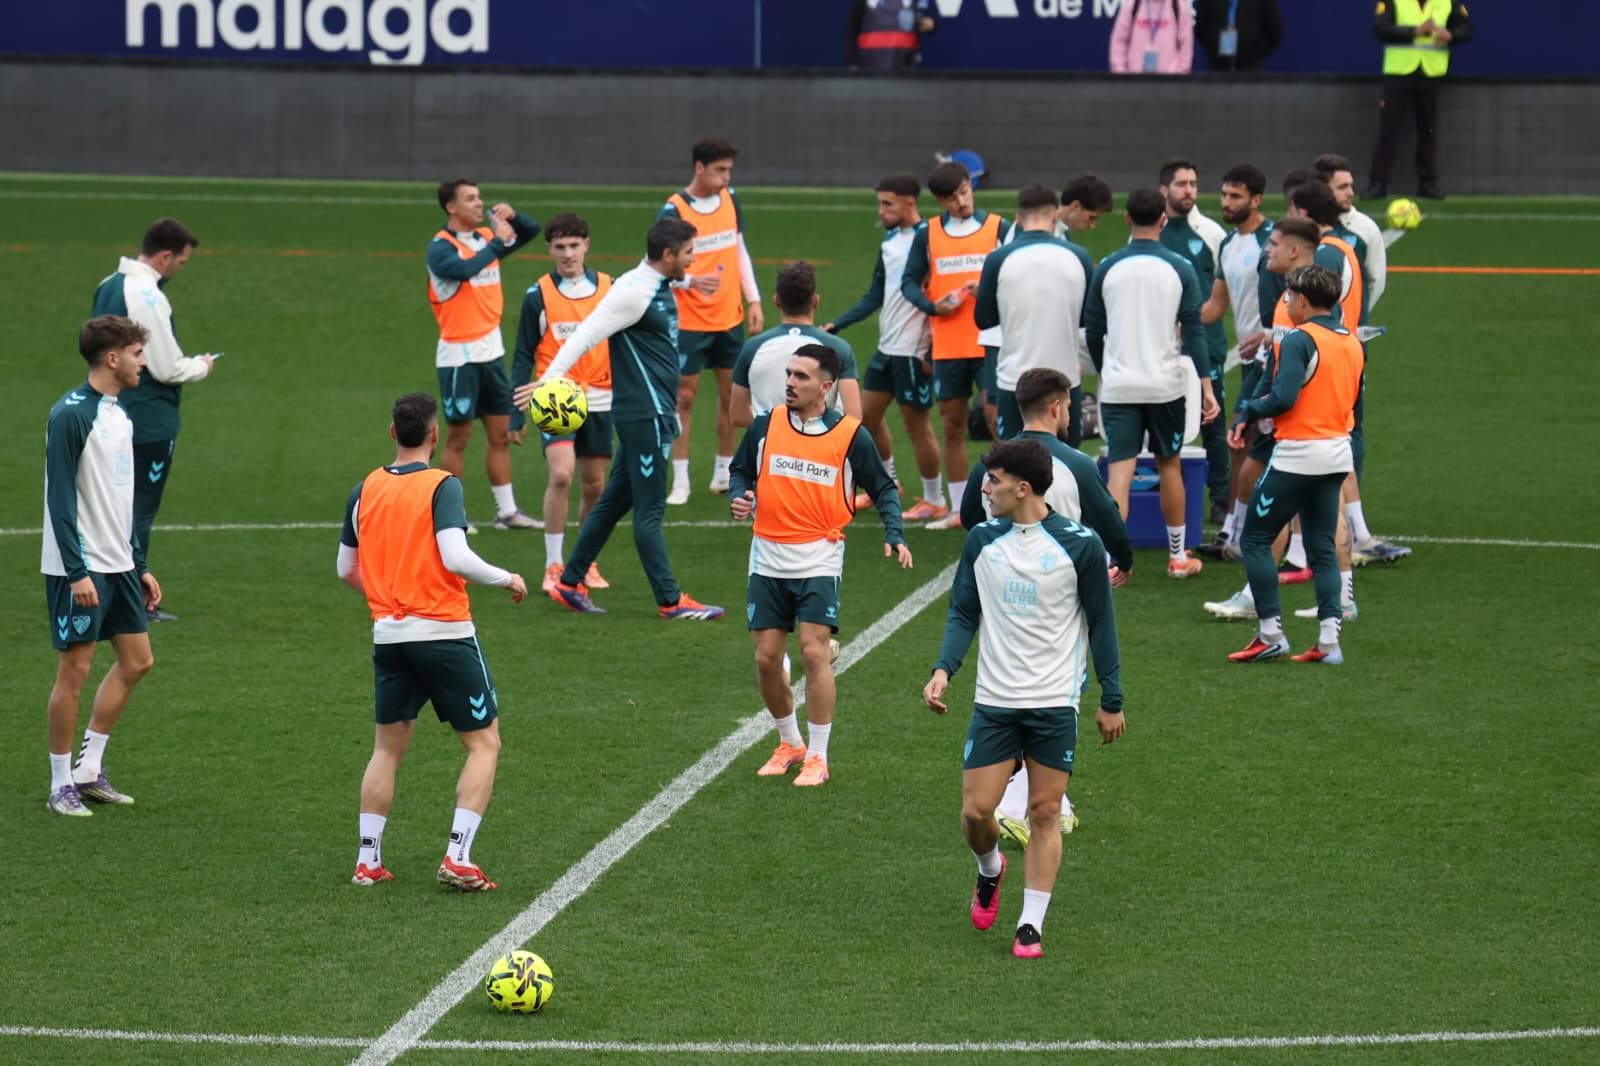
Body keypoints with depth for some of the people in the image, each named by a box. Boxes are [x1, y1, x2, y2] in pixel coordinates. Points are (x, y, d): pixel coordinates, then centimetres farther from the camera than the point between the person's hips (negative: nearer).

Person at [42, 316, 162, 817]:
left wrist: (139, 565, 18)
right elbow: (60, 497, -18)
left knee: (137, 659, 10)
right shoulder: (71, 414, -15)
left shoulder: (120, 414, 12)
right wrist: (77, 572, -22)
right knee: (75, 670, -3)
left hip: (118, 564, 9)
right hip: (80, 568, -9)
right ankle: (61, 785, 7)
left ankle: (89, 770, 18)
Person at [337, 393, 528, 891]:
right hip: (445, 634, -5)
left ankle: (368, 860, 14)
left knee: (387, 748, 17)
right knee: (484, 744, 5)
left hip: (388, 635, 5)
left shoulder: (365, 489, 7)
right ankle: (458, 859, -5)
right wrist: (508, 579, -7)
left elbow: (346, 569, 13)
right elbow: (456, 558, -22)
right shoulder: (443, 485, -10)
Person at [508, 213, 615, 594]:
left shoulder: (608, 288, 3)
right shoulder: (538, 296, -3)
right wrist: (516, 415, -2)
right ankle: (554, 566, -11)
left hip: (598, 398, 3)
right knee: (561, 475, -19)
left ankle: (587, 562, 26)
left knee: (594, 485, 8)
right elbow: (523, 358, 1)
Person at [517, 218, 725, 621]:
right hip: (643, 415, -10)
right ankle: (670, 601, 1)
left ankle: (571, 583, 20)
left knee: (615, 500, 14)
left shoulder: (660, 288, 13)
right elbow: (587, 334, -22)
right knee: (650, 509, -3)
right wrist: (550, 377, -31)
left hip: (653, 413, 10)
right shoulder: (633, 292, -17)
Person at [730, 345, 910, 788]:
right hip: (768, 558, 3)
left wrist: (894, 534, -10)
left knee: (814, 651, -13)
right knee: (767, 658, 5)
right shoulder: (766, 425, 0)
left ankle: (817, 757, -1)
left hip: (819, 559, -3)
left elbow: (883, 488, 5)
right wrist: (738, 498, -9)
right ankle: (789, 743, 27)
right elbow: (741, 470, 13)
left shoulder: (852, 435, -6)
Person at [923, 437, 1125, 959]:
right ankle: (990, 869, 32)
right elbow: (963, 613, 9)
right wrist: (943, 670, -8)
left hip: (1055, 705, -2)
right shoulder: (982, 541, 2)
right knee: (976, 811, -1)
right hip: (993, 701, 3)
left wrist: (1111, 701, 1)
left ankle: (1031, 925, 8)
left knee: (1045, 814, 1)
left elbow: (1101, 624, 0)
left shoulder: (1079, 545, -7)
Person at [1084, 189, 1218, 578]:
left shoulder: (1107, 268, -1)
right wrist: (1206, 387, -2)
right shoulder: (1179, 269, -3)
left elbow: (1092, 330, 6)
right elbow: (1193, 332, -4)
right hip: (1165, 385, 0)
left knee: (1119, 471, -3)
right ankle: (1178, 556, 25)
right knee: (1169, 465, 15)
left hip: (1118, 384, 0)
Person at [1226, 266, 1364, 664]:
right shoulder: (1353, 343, 10)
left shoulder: (1300, 340, -14)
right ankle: (1329, 639, 2)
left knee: (1255, 539, 3)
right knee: (1322, 548, 11)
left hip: (1298, 455, -8)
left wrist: (1246, 413, -4)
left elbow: (1283, 399, -23)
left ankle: (1271, 634, 1)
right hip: (1338, 455, 8)